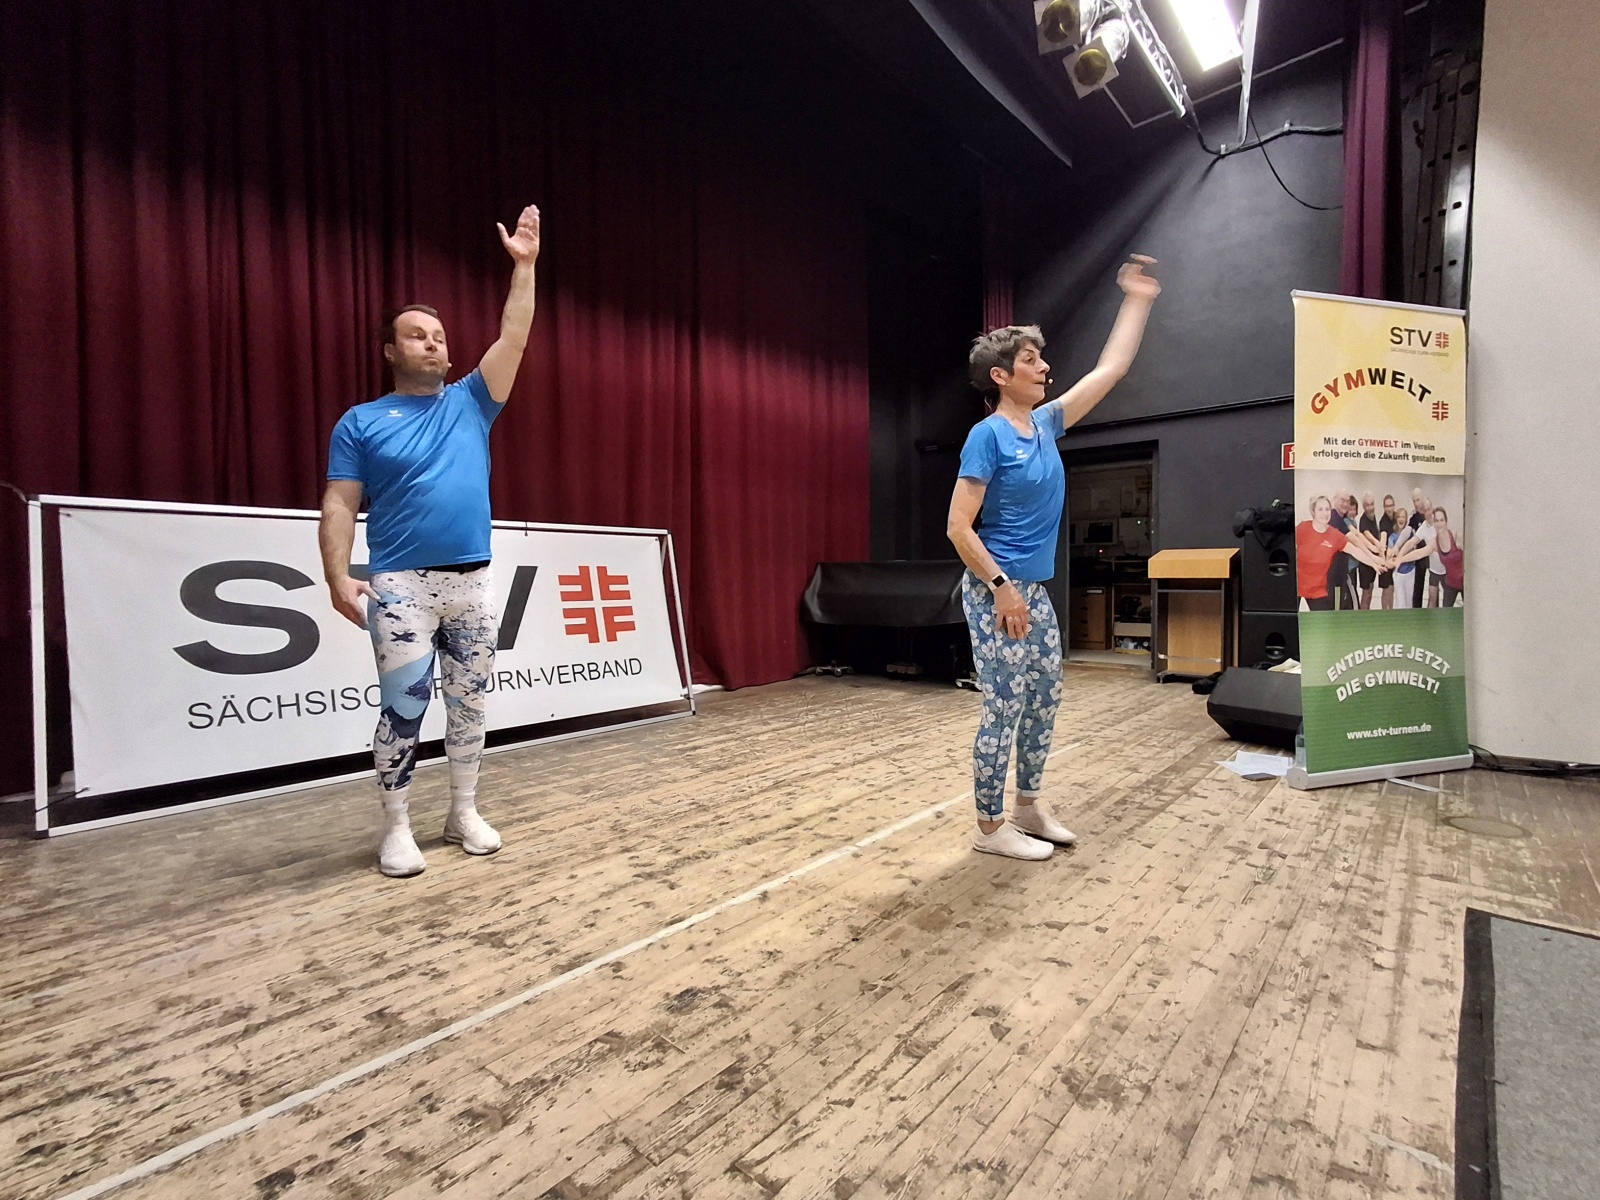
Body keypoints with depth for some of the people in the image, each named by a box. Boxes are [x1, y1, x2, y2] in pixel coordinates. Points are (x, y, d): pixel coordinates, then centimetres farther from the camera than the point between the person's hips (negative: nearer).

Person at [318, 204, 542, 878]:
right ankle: (396, 828, 13)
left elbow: (514, 338, 5)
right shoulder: (360, 423, 4)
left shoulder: (471, 403, 11)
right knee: (403, 708, -1)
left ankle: (464, 814, 22)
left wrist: (523, 265, 3)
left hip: (473, 582, 3)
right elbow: (339, 505, -1)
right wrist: (338, 577, -13)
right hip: (401, 586, -3)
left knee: (469, 703, 9)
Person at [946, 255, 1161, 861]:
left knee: (1045, 697, 15)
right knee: (1005, 708, -2)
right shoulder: (987, 435, -14)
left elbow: (1109, 370, 21)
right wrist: (1001, 588, -21)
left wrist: (1137, 300, 25)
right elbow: (959, 527, -19)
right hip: (996, 591, -9)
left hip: (1034, 590, 9)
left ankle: (1027, 806, 31)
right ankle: (991, 827, 13)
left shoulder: (1045, 423, 10)